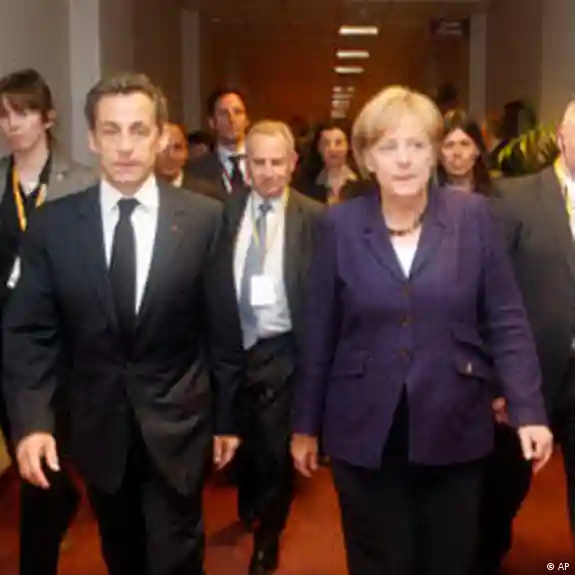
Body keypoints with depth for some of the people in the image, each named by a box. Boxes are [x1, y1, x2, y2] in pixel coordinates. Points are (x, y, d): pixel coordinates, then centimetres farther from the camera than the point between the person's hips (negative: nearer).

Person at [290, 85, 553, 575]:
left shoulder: (474, 215, -3)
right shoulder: (341, 224, -2)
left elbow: (506, 320, -2)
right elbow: (320, 333, 2)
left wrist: (529, 411, -10)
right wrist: (306, 424, 5)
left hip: (455, 427, 1)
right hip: (364, 431, 0)